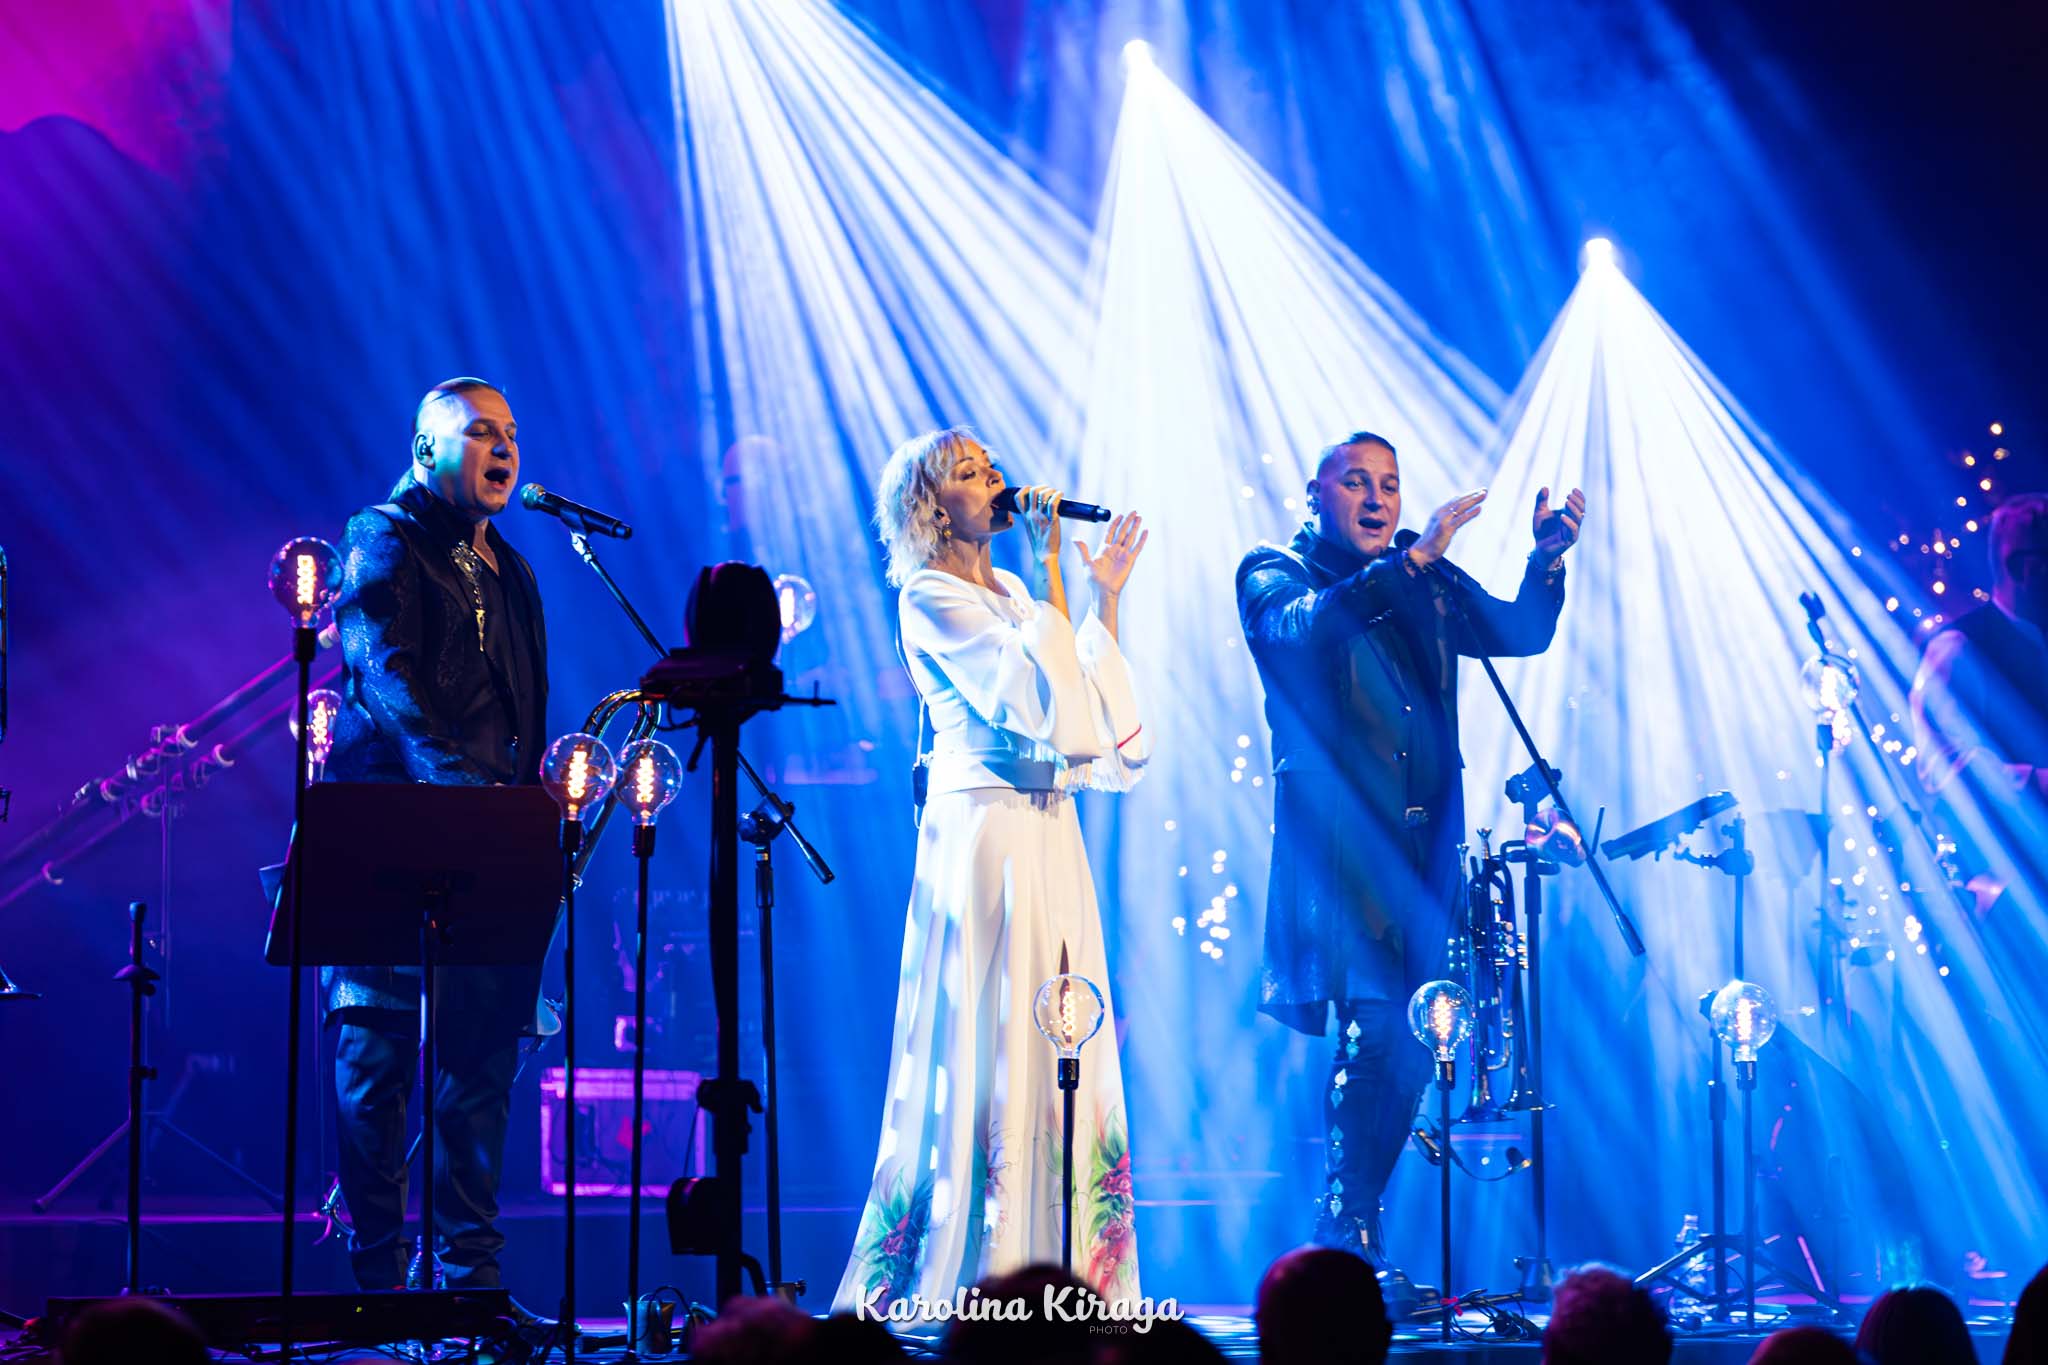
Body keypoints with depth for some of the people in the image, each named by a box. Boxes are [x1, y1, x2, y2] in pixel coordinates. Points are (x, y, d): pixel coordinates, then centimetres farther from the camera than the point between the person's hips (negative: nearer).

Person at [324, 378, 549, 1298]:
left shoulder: (509, 572, 22)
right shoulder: (382, 541, -3)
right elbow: (387, 678, -17)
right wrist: (465, 785, -28)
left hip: (492, 850, 7)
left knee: (483, 1061, 5)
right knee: (377, 1058, -5)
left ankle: (472, 1275, 9)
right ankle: (377, 1277, -1)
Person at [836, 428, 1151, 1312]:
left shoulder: (1008, 592, 17)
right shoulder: (930, 597, -7)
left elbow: (1090, 705, 11)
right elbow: (1034, 693, -18)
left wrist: (1105, 595, 8)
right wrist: (1051, 577, -13)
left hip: (1047, 840, 8)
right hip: (982, 833, -8)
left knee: (1056, 1043, 7)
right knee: (989, 1044, -7)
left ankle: (1058, 1268, 11)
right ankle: (963, 1274, -1)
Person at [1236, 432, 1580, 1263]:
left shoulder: (1429, 585, 19)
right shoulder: (1274, 572, 4)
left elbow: (1520, 633, 13)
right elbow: (1303, 629, -18)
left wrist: (1546, 560, -6)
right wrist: (1414, 560, -25)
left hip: (1424, 846, 5)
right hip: (1338, 843, -5)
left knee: (1409, 1040, 2)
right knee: (1378, 1030, -16)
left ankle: (1348, 1245, 12)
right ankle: (1349, 1237, -8)